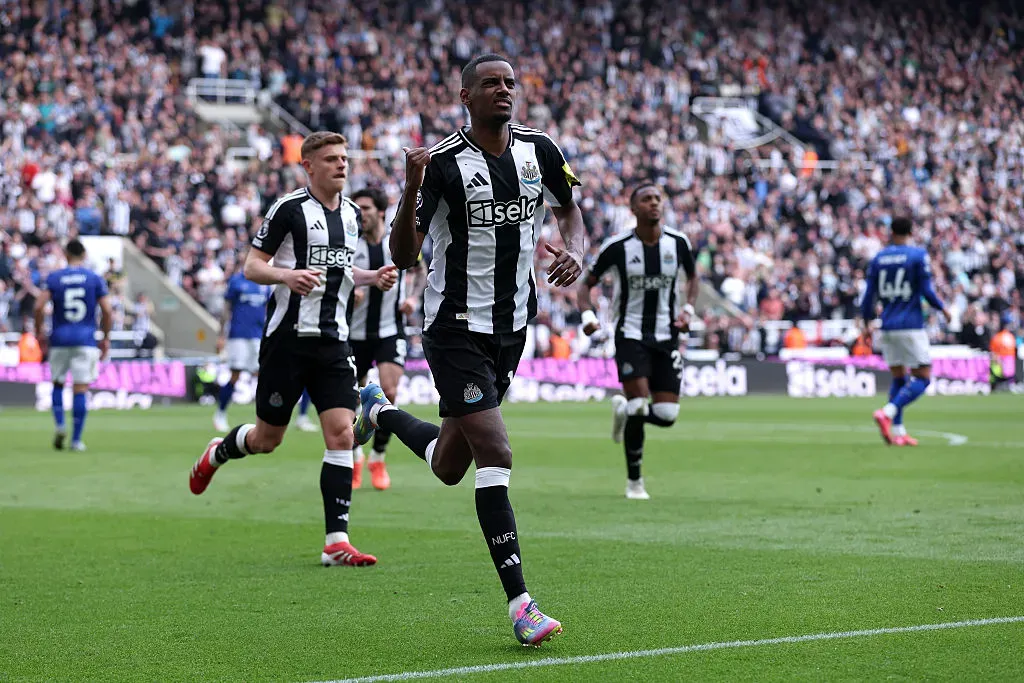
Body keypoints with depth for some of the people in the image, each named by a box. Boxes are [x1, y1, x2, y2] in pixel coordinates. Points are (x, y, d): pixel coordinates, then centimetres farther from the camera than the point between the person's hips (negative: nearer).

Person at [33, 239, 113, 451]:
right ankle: (76, 439, -1)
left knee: (57, 384, 18)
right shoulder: (95, 279, 3)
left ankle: (59, 425, -2)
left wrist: (39, 332, 6)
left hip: (60, 338, 1)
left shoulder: (54, 278, 2)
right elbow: (107, 312, -2)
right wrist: (105, 338, 10)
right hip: (86, 339, -1)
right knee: (80, 389, 0)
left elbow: (39, 307, -7)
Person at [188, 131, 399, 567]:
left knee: (341, 434, -8)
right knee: (267, 439, 5)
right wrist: (287, 275, -24)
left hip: (333, 340, 5)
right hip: (288, 336, -5)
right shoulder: (289, 208, -7)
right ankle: (216, 454, 39)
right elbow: (251, 267, -6)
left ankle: (336, 541, -7)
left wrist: (373, 277, 10)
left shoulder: (351, 214, 13)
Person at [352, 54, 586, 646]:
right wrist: (411, 191, -33)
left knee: (450, 466, 16)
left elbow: (569, 208, 19)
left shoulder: (539, 150, 0)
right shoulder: (443, 163, -14)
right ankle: (520, 603, -12)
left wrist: (575, 252, -3)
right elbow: (404, 256, -16)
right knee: (495, 454, -16)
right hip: (455, 327, -6)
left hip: (512, 325, 6)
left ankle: (381, 411, 47)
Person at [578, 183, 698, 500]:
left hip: (666, 337, 3)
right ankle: (634, 481, 4)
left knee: (667, 415, -5)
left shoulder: (678, 243, -1)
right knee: (639, 407, -16)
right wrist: (588, 314, -16)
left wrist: (688, 309, 1)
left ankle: (623, 409, 30)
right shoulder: (617, 247, -9)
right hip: (630, 335, -3)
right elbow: (587, 283, 2)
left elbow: (693, 278, 18)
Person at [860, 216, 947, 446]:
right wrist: (942, 308, 8)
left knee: (898, 378, 15)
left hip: (887, 327, 5)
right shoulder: (919, 255, -5)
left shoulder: (878, 258, 7)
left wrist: (865, 322, 18)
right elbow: (926, 291, -9)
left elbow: (869, 295, 6)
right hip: (911, 327, -5)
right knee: (922, 378, -1)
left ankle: (898, 432, 8)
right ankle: (887, 413, -21)